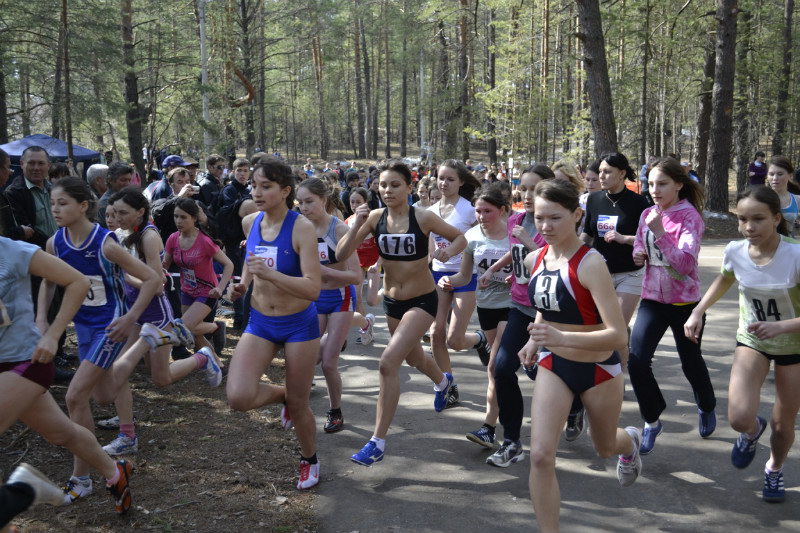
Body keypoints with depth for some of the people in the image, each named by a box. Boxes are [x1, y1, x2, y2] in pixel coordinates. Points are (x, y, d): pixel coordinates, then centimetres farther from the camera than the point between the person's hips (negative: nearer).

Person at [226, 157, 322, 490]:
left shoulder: (302, 228, -19)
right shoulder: (250, 223, -1)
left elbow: (313, 288, -25)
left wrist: (268, 273, -35)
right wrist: (243, 282, 4)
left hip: (299, 325, -4)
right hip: (260, 323, 4)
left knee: (298, 404, 8)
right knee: (238, 398, -16)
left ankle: (309, 460, 39)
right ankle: (283, 396, 19)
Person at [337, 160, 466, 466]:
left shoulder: (423, 218, -16)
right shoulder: (375, 218, -9)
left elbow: (460, 238, -3)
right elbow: (341, 255, -13)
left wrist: (448, 251, -24)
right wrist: (357, 225, -27)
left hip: (422, 300, -5)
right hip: (392, 299, 5)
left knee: (388, 363, -20)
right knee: (413, 358, 28)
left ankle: (378, 442, -10)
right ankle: (442, 381, 64)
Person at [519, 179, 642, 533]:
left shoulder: (590, 264, -28)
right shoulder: (535, 260, -7)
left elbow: (618, 336, -33)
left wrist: (562, 337, -45)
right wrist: (536, 340, 2)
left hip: (598, 369, -4)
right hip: (553, 365, 4)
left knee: (605, 447, 23)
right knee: (540, 456, -11)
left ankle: (631, 441, 61)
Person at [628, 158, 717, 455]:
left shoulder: (689, 216, -15)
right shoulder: (647, 214, 2)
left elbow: (686, 263, -24)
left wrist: (660, 231, -32)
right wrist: (638, 254, -6)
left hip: (684, 302, -4)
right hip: (652, 298, 4)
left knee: (690, 361, 14)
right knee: (637, 361, -8)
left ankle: (706, 408, 45)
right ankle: (652, 421, 12)